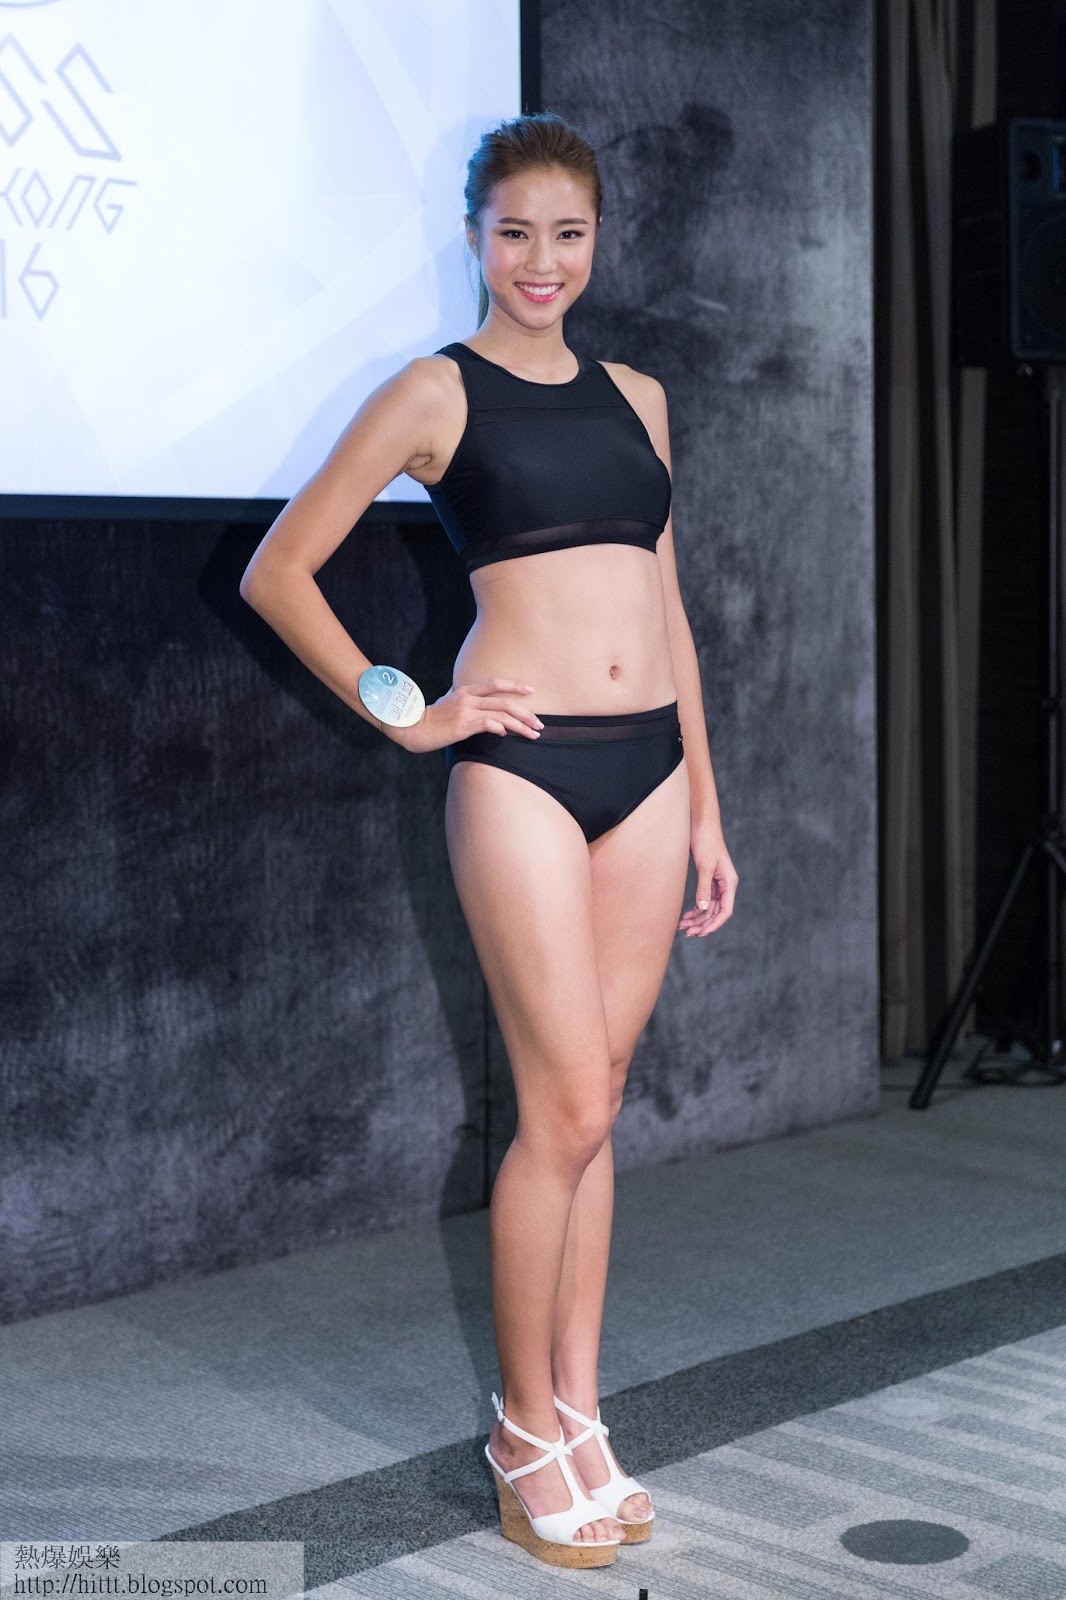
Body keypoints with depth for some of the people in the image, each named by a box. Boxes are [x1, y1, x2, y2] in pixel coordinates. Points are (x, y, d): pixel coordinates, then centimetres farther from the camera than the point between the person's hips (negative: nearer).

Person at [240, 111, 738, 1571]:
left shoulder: (636, 397, 16)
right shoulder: (436, 392, 0)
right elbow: (278, 573, 1)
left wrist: (705, 806, 16)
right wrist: (401, 716, -3)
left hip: (648, 764, 5)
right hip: (523, 766, -5)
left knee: (594, 1109, 9)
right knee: (565, 1109, -5)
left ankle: (579, 1414, 20)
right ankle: (528, 1434, 11)